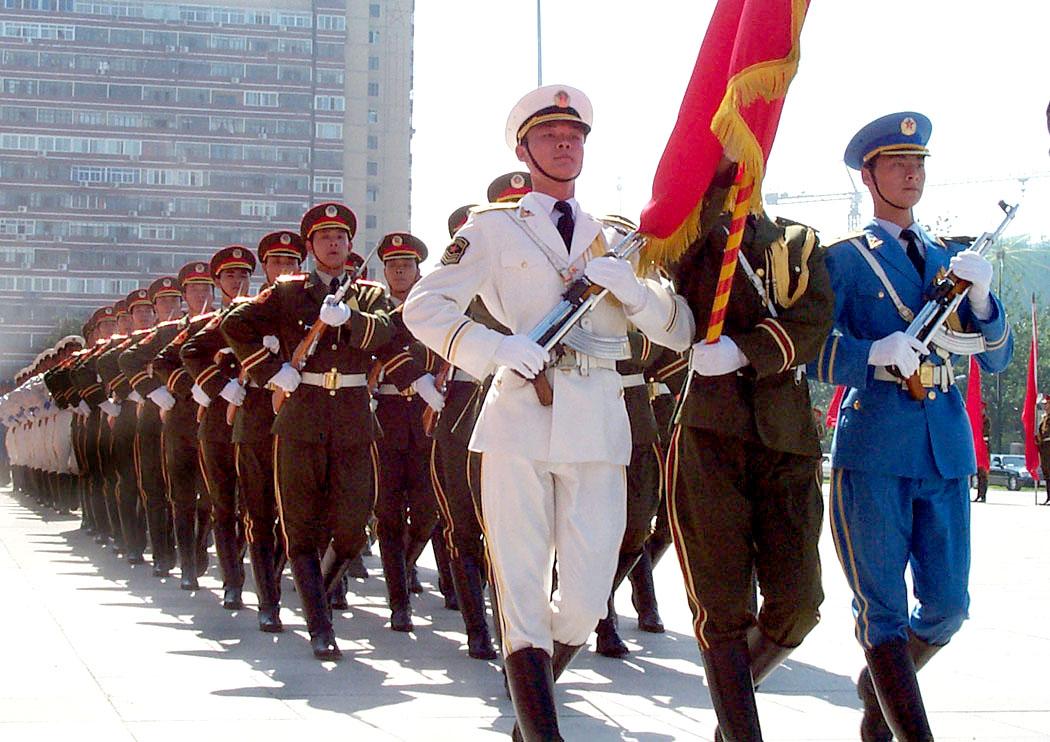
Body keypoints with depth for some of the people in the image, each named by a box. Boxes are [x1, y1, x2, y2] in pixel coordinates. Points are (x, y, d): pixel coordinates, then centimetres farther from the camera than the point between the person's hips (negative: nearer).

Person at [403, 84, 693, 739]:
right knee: (524, 588, -6)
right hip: (521, 417, -3)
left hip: (600, 423, 3)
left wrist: (628, 285, -7)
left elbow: (680, 332, 13)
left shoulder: (613, 239, 19)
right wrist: (497, 348, -16)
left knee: (587, 597, 2)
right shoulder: (494, 228, 8)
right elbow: (423, 307, -1)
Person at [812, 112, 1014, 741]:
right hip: (874, 448, -4)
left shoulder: (950, 258, 17)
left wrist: (980, 295, -5)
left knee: (947, 605, 7)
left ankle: (877, 687, 32)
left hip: (947, 447, 5)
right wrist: (876, 353, -21)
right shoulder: (845, 259, 4)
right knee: (883, 609, -4)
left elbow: (998, 358, 13)